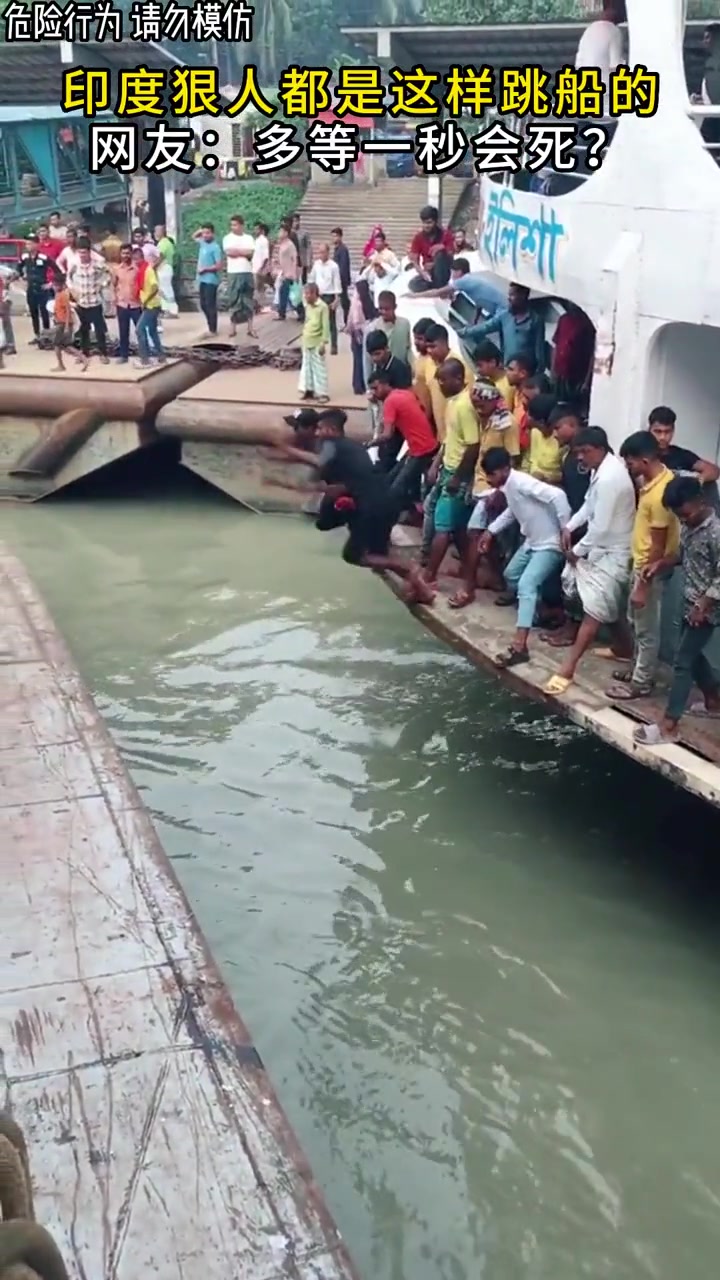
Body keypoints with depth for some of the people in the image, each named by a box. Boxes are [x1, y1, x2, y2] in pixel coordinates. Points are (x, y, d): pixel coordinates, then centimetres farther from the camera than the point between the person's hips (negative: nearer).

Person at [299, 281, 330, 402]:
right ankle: (309, 390, 22)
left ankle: (322, 393, 1)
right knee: (307, 366, 13)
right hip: (307, 342, 8)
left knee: (319, 368, -3)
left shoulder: (323, 306, -14)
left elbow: (326, 326, -15)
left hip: (317, 343, -8)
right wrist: (303, 338, 16)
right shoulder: (307, 306, 9)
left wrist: (324, 343, -18)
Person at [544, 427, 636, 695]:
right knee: (607, 605, 21)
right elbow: (590, 504, 17)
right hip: (604, 547, 10)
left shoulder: (610, 479, -28)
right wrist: (569, 526, 4)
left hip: (612, 551, -10)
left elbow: (601, 526, -25)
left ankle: (567, 669, -14)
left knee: (594, 610, -11)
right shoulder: (602, 468, 3)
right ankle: (624, 648, 39)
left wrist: (577, 550, -13)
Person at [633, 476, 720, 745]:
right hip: (690, 605, 9)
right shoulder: (689, 527, 3)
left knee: (682, 661, -7)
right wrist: (661, 564, 3)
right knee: (693, 655, 21)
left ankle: (668, 725, -4)